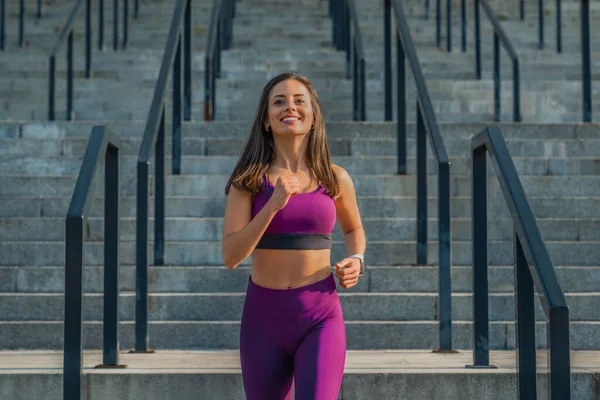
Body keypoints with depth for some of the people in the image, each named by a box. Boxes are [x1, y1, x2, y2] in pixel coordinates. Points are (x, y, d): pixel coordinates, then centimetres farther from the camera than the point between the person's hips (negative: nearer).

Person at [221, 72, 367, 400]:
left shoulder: (335, 179, 2)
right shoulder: (248, 180, -1)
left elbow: (353, 228, 22)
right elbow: (231, 256, -10)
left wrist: (356, 261, 1)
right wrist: (274, 204, -20)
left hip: (320, 317, -1)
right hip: (264, 316, 1)